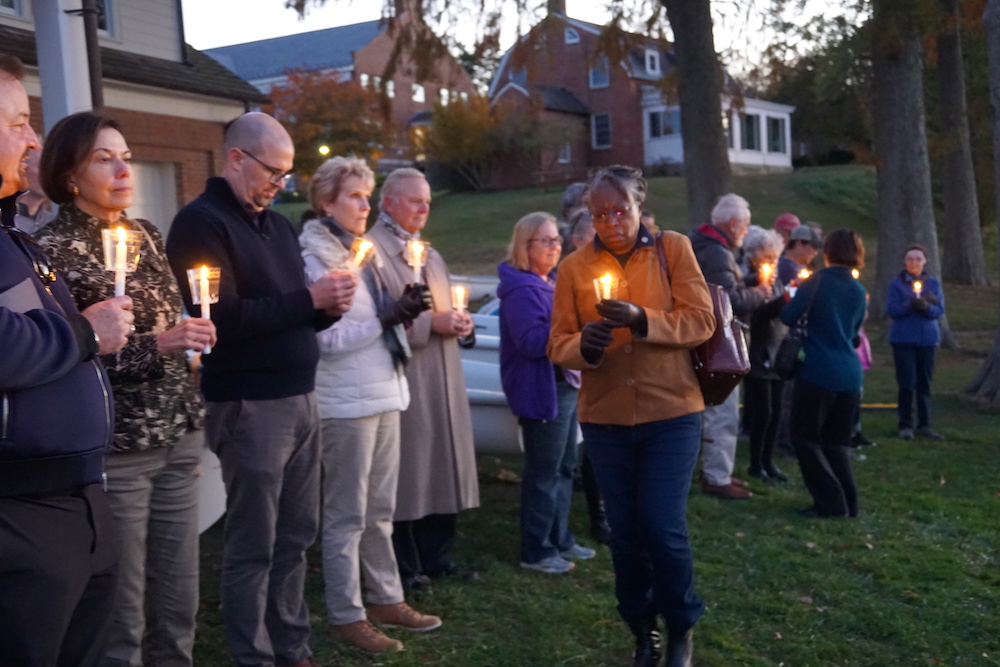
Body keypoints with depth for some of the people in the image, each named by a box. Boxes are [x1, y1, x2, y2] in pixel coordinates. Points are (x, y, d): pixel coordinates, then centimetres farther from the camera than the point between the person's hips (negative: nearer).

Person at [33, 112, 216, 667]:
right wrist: (154, 345, -20)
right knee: (121, 615, 2)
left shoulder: (147, 235, 12)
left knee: (178, 600, 13)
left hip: (178, 436, 6)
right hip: (115, 449, -6)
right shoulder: (54, 250, -9)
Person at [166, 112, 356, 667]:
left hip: (299, 398, 8)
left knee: (294, 536, 13)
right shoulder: (201, 223, -9)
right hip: (249, 406, -8)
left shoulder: (278, 225, 17)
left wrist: (328, 307, 0)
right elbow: (223, 317, -20)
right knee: (253, 545, 2)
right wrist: (310, 298, -16)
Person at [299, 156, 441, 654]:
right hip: (346, 401, -8)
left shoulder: (364, 251, 15)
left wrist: (404, 308, 3)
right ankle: (347, 616, 9)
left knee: (380, 510, 14)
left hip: (384, 393, 8)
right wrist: (387, 317, -20)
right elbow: (327, 337, -16)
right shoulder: (317, 258, -9)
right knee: (347, 515, 0)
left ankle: (386, 599, 25)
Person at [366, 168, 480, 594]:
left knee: (442, 467, 12)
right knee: (406, 475, 0)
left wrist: (458, 320, 5)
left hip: (442, 379, 8)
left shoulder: (429, 254, 21)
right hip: (403, 380, -8)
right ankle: (405, 567, 12)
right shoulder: (372, 250, -9)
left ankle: (436, 555, 25)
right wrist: (429, 322, -19)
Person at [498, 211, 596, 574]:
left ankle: (560, 540, 28)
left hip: (566, 385, 10)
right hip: (542, 391, -10)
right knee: (543, 474, -3)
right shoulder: (521, 289, -16)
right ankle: (535, 552, 7)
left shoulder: (551, 282, 16)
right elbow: (531, 342, -25)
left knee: (564, 468, 16)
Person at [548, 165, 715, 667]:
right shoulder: (574, 267, 4)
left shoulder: (673, 249, 0)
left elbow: (701, 321, -7)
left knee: (663, 527, -4)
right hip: (604, 418, 2)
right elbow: (557, 344, 2)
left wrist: (642, 319, -23)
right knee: (624, 530, 10)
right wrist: (584, 346, -22)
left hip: (671, 413, -2)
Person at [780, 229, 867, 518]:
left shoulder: (818, 281, -7)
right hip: (850, 373, 6)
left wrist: (794, 297, 9)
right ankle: (848, 502, 12)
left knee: (805, 436, 4)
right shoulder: (858, 290, 11)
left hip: (818, 371, -6)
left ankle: (830, 502, -1)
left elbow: (788, 316, -11)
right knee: (836, 440, 16)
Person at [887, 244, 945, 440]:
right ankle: (905, 425, 5)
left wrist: (926, 307, -21)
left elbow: (940, 310, -2)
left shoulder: (934, 283, 6)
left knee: (924, 383, 7)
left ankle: (924, 424, 15)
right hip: (903, 339, -3)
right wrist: (912, 304, -22)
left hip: (928, 338, 3)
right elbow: (892, 310, -9)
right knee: (907, 383, -5)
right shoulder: (896, 283, -1)